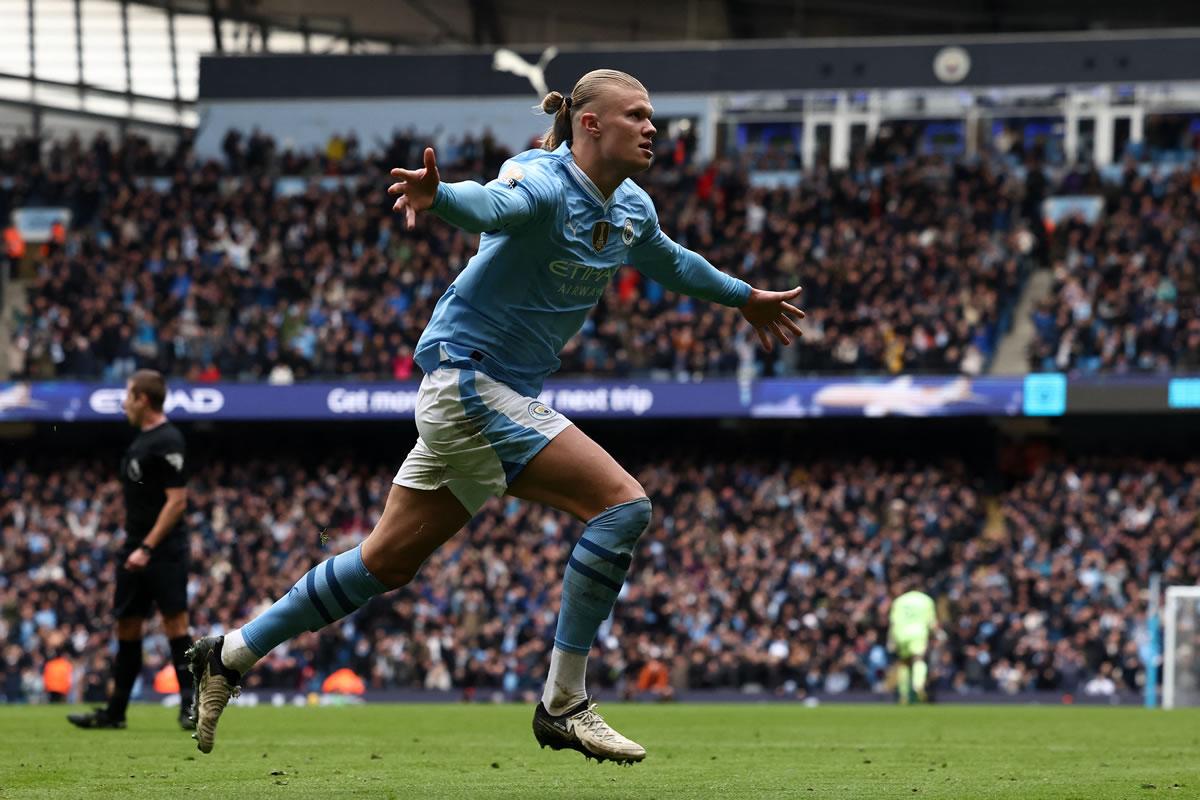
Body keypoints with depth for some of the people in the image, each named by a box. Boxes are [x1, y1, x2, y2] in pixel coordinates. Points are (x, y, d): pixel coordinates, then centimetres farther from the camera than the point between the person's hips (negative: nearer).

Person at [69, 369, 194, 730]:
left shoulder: (167, 441, -14)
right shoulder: (142, 439, 15)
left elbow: (177, 501, -19)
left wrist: (147, 547, -22)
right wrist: (131, 541, 18)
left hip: (163, 551, -10)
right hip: (136, 547, 10)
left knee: (174, 622, -9)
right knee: (127, 626, 11)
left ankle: (190, 708, -7)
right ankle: (115, 711, 16)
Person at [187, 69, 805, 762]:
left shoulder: (631, 210, 9)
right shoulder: (545, 182, -18)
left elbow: (671, 263, 31)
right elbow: (495, 206, -41)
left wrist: (744, 298, 42)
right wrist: (439, 195, -63)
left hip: (506, 393, 9)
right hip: (469, 373, -9)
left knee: (388, 561, 12)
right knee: (623, 503, -17)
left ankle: (231, 654, 22)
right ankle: (564, 705, -13)